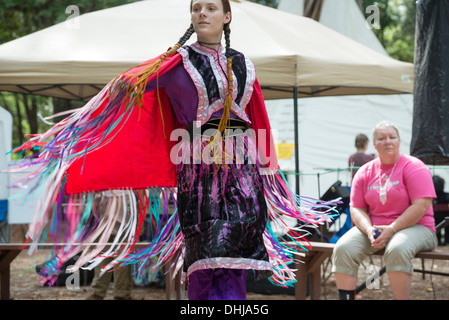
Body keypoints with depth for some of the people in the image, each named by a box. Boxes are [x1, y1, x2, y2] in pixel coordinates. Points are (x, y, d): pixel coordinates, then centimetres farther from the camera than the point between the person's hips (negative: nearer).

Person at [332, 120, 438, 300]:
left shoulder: (413, 167, -4)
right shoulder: (365, 172, 11)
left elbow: (421, 206, -13)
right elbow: (356, 208, 9)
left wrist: (391, 229, -19)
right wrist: (369, 230, -12)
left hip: (414, 227, -4)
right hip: (374, 227, 4)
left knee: (397, 249, -38)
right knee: (343, 249, -21)